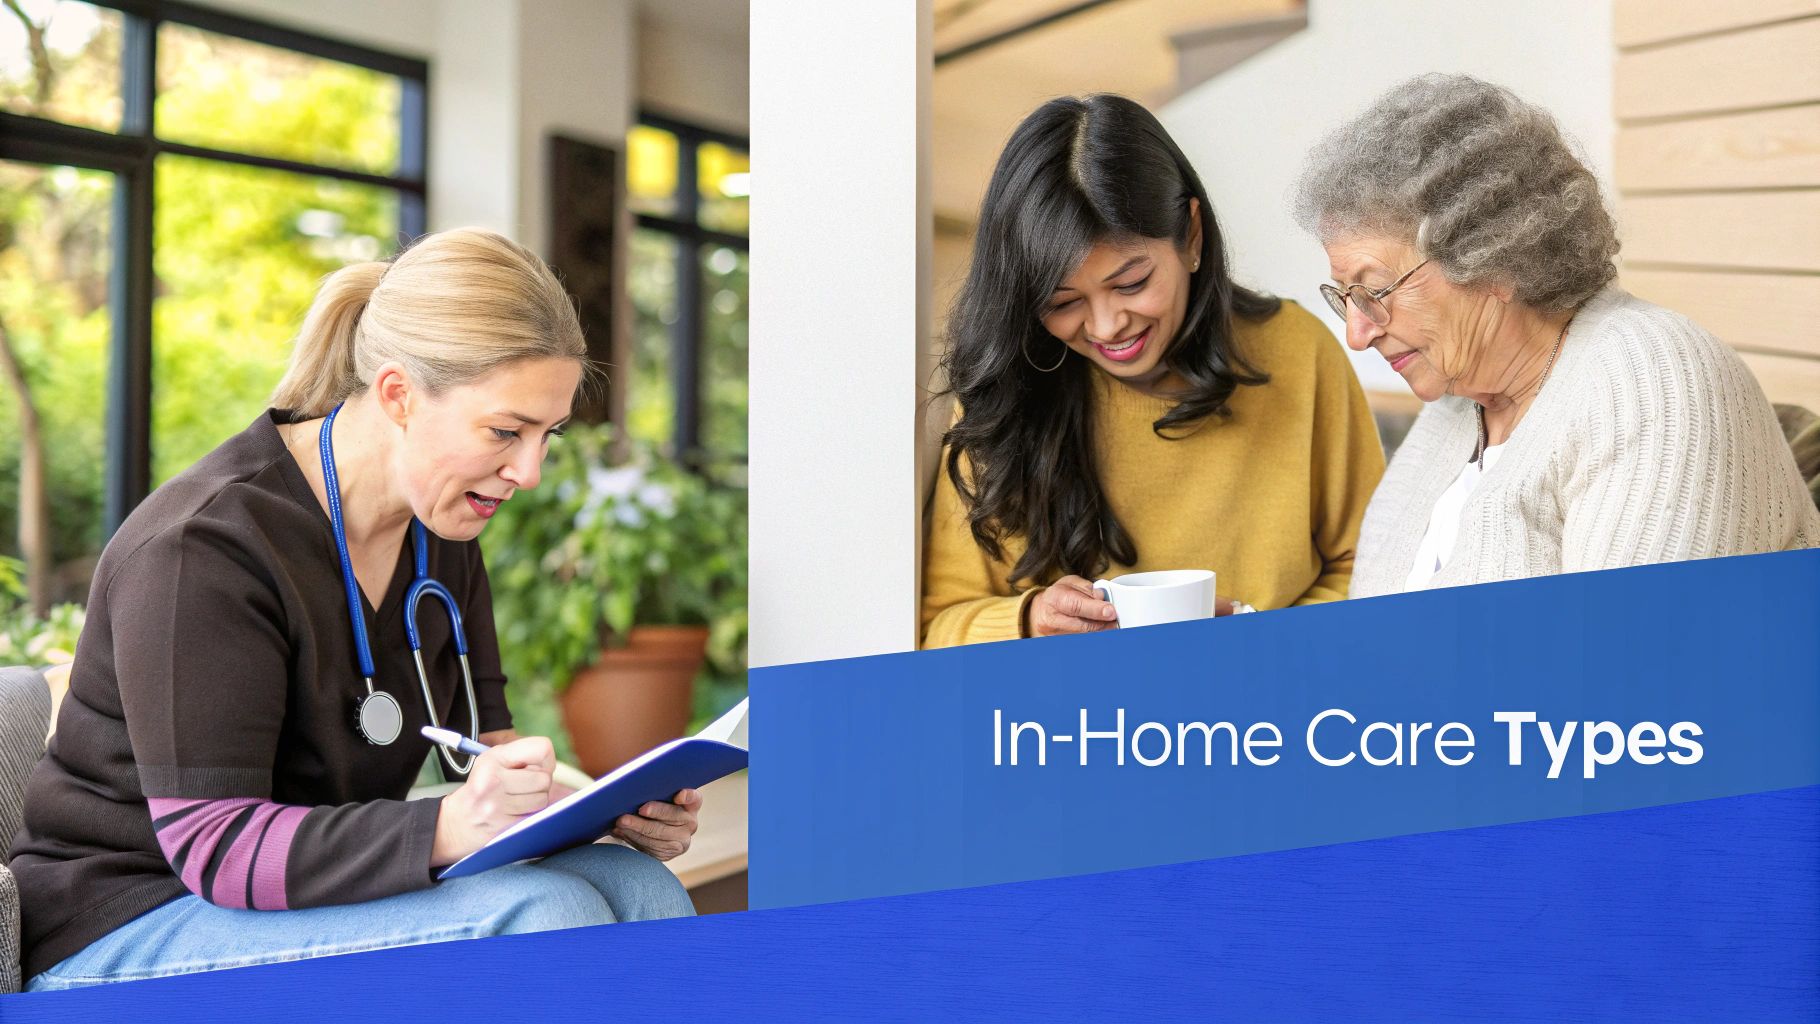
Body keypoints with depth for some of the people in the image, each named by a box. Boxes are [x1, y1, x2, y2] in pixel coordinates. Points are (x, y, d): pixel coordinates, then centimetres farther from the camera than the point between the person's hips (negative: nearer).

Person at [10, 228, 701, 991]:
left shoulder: (442, 532, 5)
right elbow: (215, 846, -25)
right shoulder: (202, 549, -20)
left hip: (313, 893, 7)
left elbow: (490, 751, 8)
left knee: (638, 887, -16)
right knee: (542, 911, -29)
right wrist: (451, 831, -40)